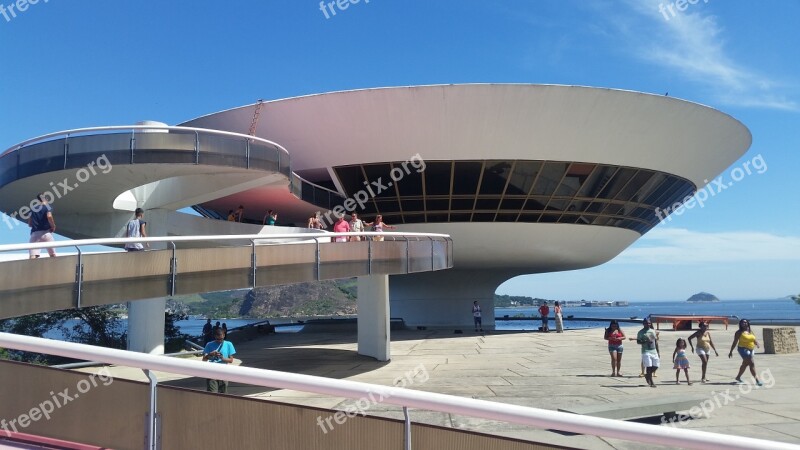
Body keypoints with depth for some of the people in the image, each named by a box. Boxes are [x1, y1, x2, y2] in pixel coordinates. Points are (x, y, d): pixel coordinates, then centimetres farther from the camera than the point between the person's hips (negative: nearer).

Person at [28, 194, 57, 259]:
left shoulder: (33, 209, 18)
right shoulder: (47, 207, 4)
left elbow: (29, 224, 18)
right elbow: (49, 216, -17)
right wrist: (53, 226, -4)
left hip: (34, 233, 3)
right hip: (45, 232, -3)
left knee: (32, 257, -8)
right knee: (53, 255, 8)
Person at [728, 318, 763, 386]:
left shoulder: (750, 332, 12)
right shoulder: (739, 332, -6)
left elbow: (755, 339, 5)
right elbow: (735, 342, -6)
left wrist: (757, 344, -19)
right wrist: (731, 351, -6)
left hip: (750, 350, 7)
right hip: (743, 349, -7)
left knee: (745, 364, 18)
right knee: (752, 364, -14)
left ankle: (738, 377, 32)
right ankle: (757, 380, -14)